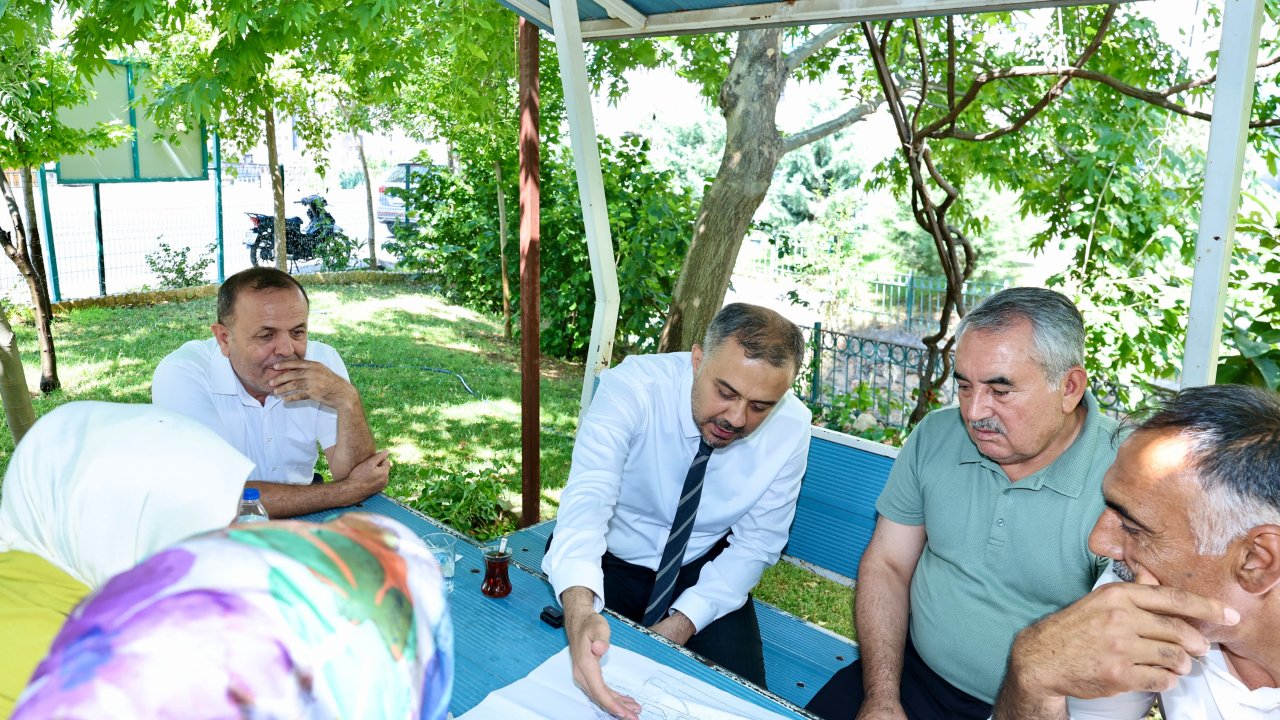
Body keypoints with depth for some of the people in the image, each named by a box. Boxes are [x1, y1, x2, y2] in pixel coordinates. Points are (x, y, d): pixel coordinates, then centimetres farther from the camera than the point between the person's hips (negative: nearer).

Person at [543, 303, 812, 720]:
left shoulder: (791, 428, -18)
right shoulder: (630, 387, -27)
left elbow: (755, 544, -9)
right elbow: (588, 499, -40)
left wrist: (677, 627, -21)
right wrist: (581, 613, -59)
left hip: (701, 572, 2)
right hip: (604, 561, -2)